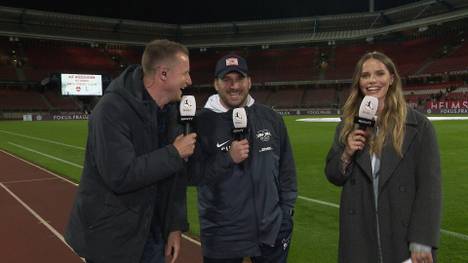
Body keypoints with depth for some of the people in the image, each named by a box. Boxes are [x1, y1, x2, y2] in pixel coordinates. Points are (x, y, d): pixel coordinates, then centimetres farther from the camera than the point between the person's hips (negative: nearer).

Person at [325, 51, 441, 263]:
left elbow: (429, 186, -8)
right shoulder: (348, 125, 3)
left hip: (404, 234, -2)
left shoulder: (419, 126, -7)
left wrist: (422, 242, -12)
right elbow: (333, 176, 8)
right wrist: (346, 155, -12)